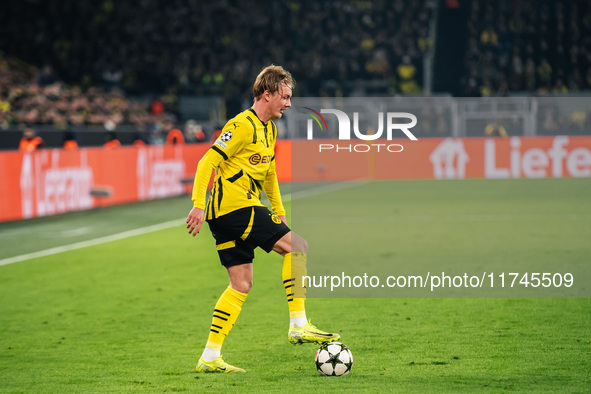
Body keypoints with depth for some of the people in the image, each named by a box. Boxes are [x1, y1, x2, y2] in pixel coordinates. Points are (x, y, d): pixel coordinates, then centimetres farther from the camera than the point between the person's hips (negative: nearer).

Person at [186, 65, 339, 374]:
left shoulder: (270, 129, 19)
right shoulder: (243, 126, -12)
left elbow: (269, 173, 31)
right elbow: (207, 162, -16)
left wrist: (279, 212, 29)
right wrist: (198, 204, -23)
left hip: (227, 214, 10)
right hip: (235, 206, -10)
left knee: (241, 284, 7)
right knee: (296, 246, -11)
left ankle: (209, 358, 6)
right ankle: (298, 325, -9)